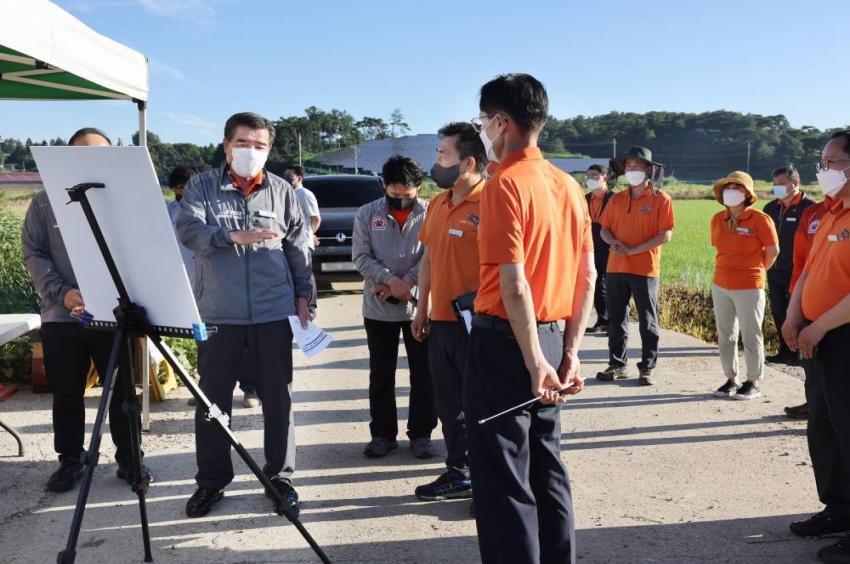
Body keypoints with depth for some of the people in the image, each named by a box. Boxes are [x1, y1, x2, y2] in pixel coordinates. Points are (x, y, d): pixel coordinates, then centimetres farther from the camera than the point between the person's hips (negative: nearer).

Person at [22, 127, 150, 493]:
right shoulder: (44, 202, 6)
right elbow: (33, 254, 2)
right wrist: (61, 293, -13)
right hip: (61, 316, 1)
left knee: (123, 392, 6)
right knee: (66, 395, 11)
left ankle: (129, 460, 20)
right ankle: (70, 462, 25)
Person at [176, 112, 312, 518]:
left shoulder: (282, 191, 8)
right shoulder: (202, 186, 4)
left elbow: (298, 249, 10)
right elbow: (188, 229, -12)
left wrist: (302, 298, 6)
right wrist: (236, 235, -25)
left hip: (273, 312, 1)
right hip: (218, 312, 0)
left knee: (278, 398, 7)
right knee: (213, 398, 8)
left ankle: (280, 477, 21)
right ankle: (211, 480, 22)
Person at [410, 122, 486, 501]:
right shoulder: (437, 204, 12)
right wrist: (422, 310, 18)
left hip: (475, 325, -8)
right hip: (440, 321, 8)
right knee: (449, 404, 16)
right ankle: (459, 473, 30)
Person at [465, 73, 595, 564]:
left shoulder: (505, 184, -14)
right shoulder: (569, 185, 8)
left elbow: (514, 284, -21)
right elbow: (588, 277, 9)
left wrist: (534, 363, -18)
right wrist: (570, 353, 11)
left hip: (505, 340, -8)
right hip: (551, 338, 8)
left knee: (502, 480, 3)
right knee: (547, 468, 18)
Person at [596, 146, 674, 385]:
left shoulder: (660, 199, -5)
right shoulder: (617, 199, 10)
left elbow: (665, 235, -11)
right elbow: (604, 229, 12)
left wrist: (632, 250, -16)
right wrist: (614, 242, -11)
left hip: (645, 269, -5)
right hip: (616, 267, 5)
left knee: (648, 321, 4)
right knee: (616, 319, 10)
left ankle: (647, 368, 13)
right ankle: (616, 365, 20)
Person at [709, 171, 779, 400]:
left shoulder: (759, 219, -11)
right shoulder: (717, 220, 4)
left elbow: (772, 250, -3)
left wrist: (757, 271, 7)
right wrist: (730, 269, 13)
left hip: (749, 288, -5)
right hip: (720, 286, 6)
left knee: (751, 338, 4)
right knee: (725, 337, 13)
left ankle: (753, 383, 16)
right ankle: (731, 379, 26)